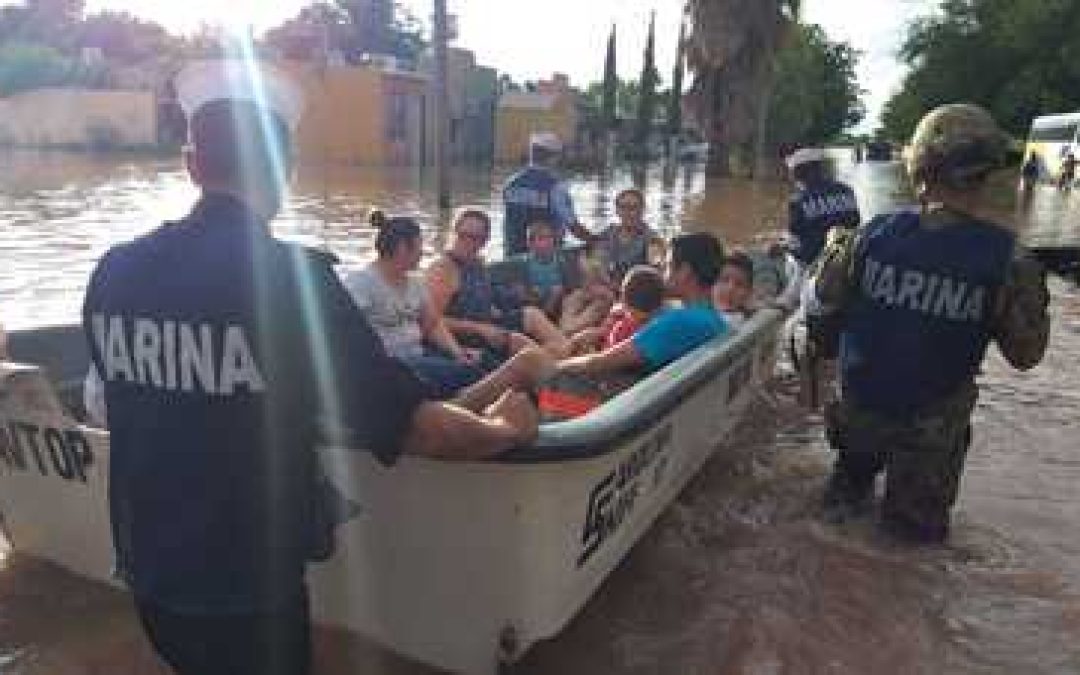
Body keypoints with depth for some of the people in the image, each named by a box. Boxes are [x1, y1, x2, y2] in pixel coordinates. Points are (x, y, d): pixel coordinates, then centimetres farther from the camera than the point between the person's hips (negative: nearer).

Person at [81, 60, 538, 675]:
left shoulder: (114, 272, -6)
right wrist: (508, 427, -3)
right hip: (251, 591, -5)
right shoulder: (292, 277, -23)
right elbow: (420, 429, -23)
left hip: (147, 576, 5)